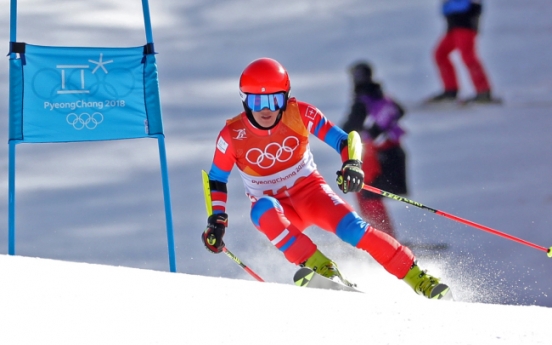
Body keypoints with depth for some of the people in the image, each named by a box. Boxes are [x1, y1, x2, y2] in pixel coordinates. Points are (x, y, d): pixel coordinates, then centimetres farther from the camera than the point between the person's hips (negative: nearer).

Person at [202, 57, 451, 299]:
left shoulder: (299, 114, -16)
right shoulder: (232, 135, -15)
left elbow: (344, 139, -13)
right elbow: (216, 181, 0)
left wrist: (352, 164, -33)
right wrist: (216, 221, -10)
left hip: (309, 191, 0)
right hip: (277, 210, 0)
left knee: (351, 228, -26)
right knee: (262, 208, -36)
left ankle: (417, 278, -23)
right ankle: (317, 265, -38)